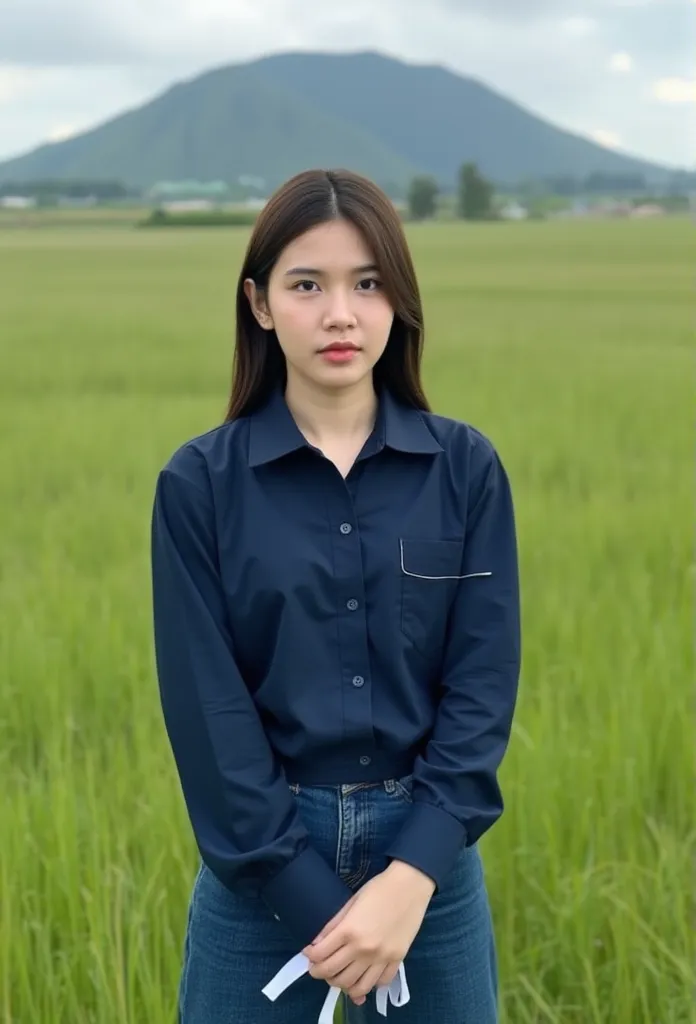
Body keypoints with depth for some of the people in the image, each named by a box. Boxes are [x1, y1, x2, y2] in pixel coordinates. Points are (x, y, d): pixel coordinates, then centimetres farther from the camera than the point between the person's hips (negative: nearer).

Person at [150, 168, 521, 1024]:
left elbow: (485, 683, -4)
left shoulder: (467, 468, -1)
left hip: (429, 854, 1)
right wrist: (317, 906, -13)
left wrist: (411, 876, -15)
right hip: (261, 863, -1)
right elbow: (207, 706, -8)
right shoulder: (200, 481, -5)